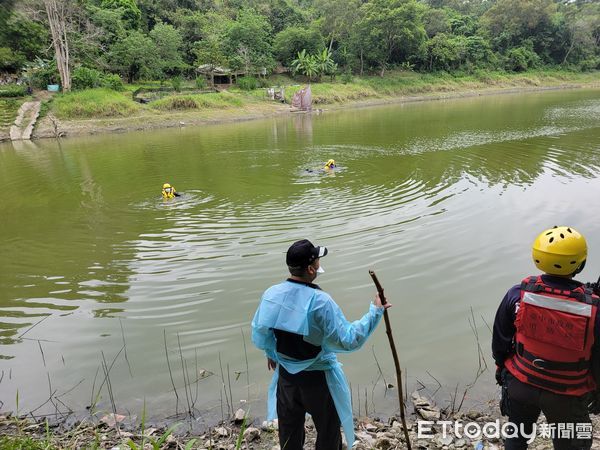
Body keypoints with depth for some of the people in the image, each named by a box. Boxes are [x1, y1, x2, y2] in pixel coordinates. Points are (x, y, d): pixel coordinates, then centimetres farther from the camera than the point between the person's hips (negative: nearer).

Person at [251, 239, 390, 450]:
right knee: (328, 429, 19)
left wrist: (271, 353, 21)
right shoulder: (319, 301, -28)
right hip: (317, 376, -5)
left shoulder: (271, 294, -12)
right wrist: (375, 311, -18)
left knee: (289, 428, 25)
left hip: (286, 373, 5)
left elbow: (259, 332, 1)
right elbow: (348, 340, -24)